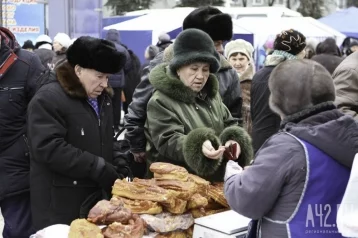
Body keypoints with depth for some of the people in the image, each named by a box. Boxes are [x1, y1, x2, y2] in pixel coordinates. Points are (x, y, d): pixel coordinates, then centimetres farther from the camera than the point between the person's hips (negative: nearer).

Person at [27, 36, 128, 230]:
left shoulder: (101, 97, 13)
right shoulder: (48, 98, -14)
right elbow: (49, 148, -24)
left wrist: (116, 168, 6)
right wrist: (98, 168, -22)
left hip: (97, 195, 7)